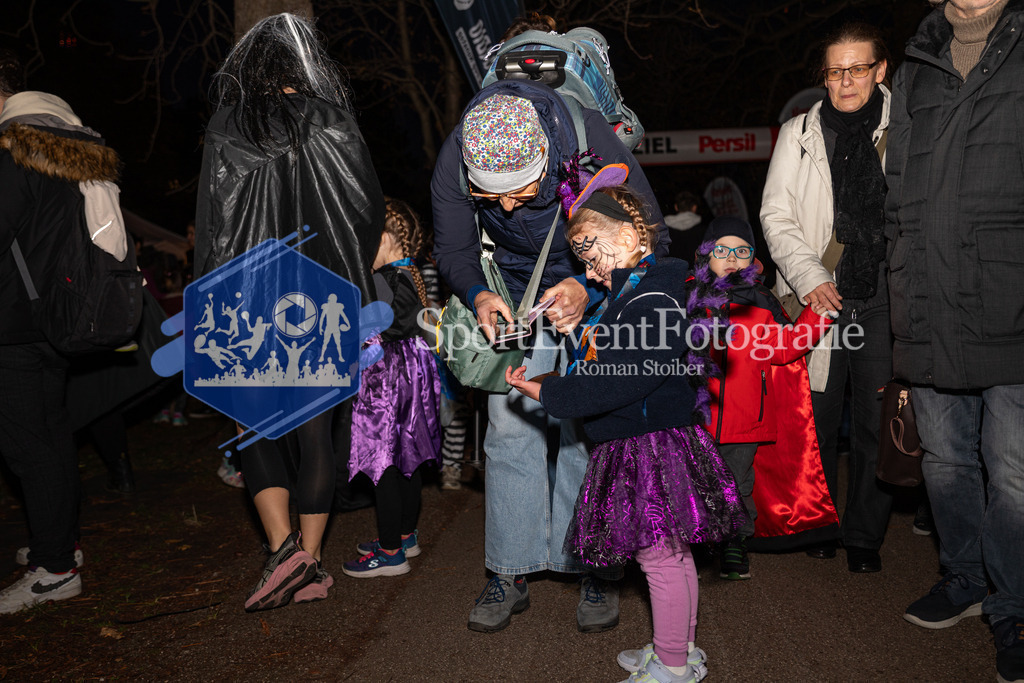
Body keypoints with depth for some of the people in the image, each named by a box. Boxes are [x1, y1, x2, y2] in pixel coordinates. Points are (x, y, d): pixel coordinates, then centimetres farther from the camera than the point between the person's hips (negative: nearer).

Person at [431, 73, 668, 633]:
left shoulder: (593, 144, -32)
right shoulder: (455, 161, -24)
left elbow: (651, 239, -22)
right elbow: (452, 249, -9)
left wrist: (590, 290, -37)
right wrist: (478, 296, -30)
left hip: (597, 294, -2)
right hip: (516, 297, 2)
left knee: (589, 429, -5)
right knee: (510, 426, -2)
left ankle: (596, 569, 11)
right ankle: (510, 573, 10)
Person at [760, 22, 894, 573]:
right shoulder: (798, 133, 7)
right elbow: (776, 215, 3)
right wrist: (808, 276, -10)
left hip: (882, 300, 0)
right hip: (818, 298, 0)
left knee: (876, 424, 5)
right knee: (817, 419, 6)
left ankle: (864, 535, 23)